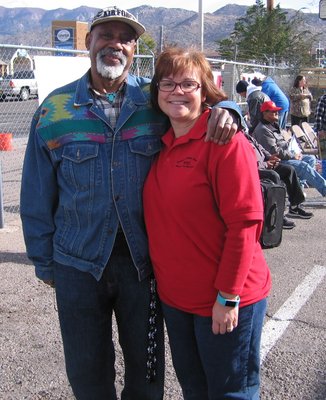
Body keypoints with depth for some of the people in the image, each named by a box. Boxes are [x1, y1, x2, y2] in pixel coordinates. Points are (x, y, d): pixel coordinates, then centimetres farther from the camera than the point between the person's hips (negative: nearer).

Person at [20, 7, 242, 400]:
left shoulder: (155, 100, -2)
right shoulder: (55, 109, -2)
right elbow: (37, 197, 2)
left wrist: (223, 111, -15)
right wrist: (44, 262, 3)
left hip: (143, 259, 1)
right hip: (78, 264, 0)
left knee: (145, 367, 18)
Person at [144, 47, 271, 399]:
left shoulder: (226, 142, -16)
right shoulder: (161, 145, 6)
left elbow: (244, 223, -19)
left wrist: (228, 295, -19)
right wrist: (162, 278, 9)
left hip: (222, 303, -7)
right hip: (174, 297, 7)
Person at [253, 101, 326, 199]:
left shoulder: (274, 125, 19)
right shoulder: (262, 130, -15)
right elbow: (274, 151, -22)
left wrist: (294, 154, 8)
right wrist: (293, 156, -14)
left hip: (285, 157, 11)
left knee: (311, 158, 4)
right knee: (304, 166, -24)